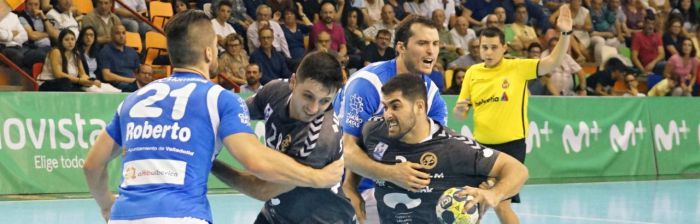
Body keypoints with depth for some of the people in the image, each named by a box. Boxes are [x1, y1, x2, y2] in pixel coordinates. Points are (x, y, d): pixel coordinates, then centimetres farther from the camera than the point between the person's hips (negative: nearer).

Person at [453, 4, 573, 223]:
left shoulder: (518, 67, -6)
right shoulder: (472, 73, 5)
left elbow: (552, 62, -16)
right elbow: (461, 113, 10)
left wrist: (565, 33, -31)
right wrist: (459, 110, -14)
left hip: (511, 145, -4)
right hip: (481, 145, 4)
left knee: (501, 205, -9)